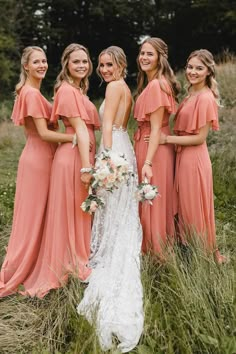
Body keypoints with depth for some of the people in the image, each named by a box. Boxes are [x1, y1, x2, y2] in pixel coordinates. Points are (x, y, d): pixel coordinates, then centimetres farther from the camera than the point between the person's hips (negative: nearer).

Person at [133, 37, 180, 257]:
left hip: (153, 148, -10)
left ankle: (156, 253, 16)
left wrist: (148, 163, -24)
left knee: (152, 202, 1)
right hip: (145, 145, 10)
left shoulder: (157, 85, -17)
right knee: (148, 200, 17)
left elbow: (156, 128, -21)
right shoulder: (149, 84, 13)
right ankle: (151, 249, 30)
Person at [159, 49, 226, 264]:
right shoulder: (191, 95, 9)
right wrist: (169, 138, 1)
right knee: (185, 206, 17)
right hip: (183, 156, 9)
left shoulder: (206, 98, -17)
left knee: (195, 208, 4)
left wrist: (167, 139, -16)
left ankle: (210, 253, 21)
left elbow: (200, 138, -18)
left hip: (194, 158, -9)